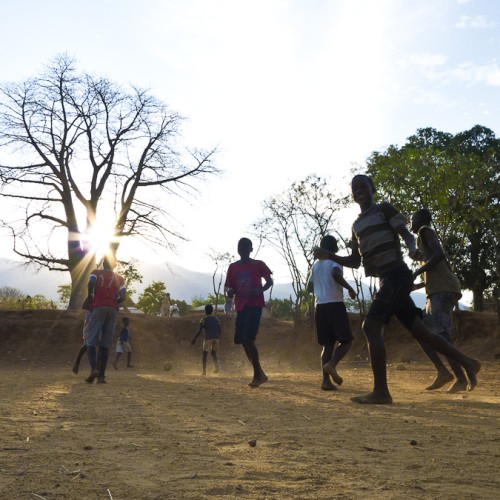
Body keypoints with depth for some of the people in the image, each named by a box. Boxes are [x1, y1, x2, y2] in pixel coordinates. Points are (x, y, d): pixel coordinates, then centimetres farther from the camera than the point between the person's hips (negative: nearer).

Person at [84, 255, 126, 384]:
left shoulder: (96, 272, 14)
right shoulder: (119, 278, 20)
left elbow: (91, 283, -9)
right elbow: (123, 297, 6)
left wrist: (90, 296, 7)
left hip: (98, 307, -2)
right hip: (113, 310, 2)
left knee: (91, 341, -2)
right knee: (105, 344, 3)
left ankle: (94, 369, -24)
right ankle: (102, 375, -4)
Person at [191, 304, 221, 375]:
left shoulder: (203, 320, -1)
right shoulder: (216, 319, 12)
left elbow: (199, 331, -5)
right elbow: (219, 331, 13)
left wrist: (194, 340, 3)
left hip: (208, 339, -4)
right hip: (216, 338, 4)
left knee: (205, 354, 8)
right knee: (213, 353, 19)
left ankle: (204, 371, 1)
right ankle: (217, 366, -6)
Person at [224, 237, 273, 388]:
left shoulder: (258, 265, 1)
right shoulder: (233, 267, 12)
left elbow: (269, 281, 6)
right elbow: (229, 287, 14)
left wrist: (259, 290, -14)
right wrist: (229, 291, -11)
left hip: (255, 306, -5)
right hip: (241, 307, 5)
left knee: (248, 338, -18)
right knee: (242, 340, 3)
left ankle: (258, 374, -8)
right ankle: (259, 374, 15)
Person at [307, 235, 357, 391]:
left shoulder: (315, 265, 16)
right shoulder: (335, 261, -3)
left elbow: (309, 287, 23)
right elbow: (336, 274, -25)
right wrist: (350, 288, -15)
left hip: (320, 306, 6)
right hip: (335, 305, -6)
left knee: (327, 344, 8)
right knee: (346, 340, 4)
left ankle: (326, 380, -3)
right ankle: (331, 364, -20)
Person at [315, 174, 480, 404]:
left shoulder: (384, 208, 2)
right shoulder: (356, 225, 21)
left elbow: (406, 234, -7)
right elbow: (355, 261, 22)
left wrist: (412, 250, -29)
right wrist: (331, 256, 7)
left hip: (396, 276, -8)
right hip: (387, 280, 8)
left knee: (371, 327, -17)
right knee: (419, 330, 10)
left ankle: (381, 391, -15)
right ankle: (467, 362, 23)